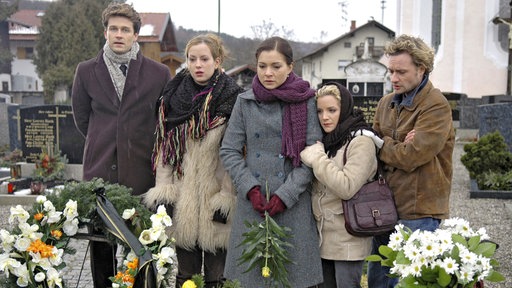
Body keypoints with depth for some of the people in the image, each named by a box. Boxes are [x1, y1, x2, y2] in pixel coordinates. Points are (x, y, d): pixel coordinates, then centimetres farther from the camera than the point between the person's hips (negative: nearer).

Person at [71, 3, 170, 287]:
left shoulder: (159, 73, 1)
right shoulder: (86, 71, 6)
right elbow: (81, 118, 16)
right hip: (100, 168, 2)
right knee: (100, 241, 8)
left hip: (142, 169, -1)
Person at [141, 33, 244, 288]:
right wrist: (163, 190, 2)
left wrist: (226, 197, -13)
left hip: (215, 192, -3)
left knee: (216, 267, 5)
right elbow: (163, 146, 9)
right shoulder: (173, 97, 8)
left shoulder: (231, 98, -4)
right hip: (182, 195, 3)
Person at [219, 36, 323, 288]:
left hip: (293, 204, -1)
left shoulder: (306, 102, 0)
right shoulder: (245, 101, 6)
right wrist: (251, 188, -7)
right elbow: (229, 151, 5)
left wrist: (285, 195, -11)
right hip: (252, 203, 2)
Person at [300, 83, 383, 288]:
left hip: (347, 239, -7)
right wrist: (312, 156, 1)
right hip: (323, 236, 8)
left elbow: (347, 188, -24)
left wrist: (316, 158, -19)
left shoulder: (361, 142, -14)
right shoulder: (326, 140, 10)